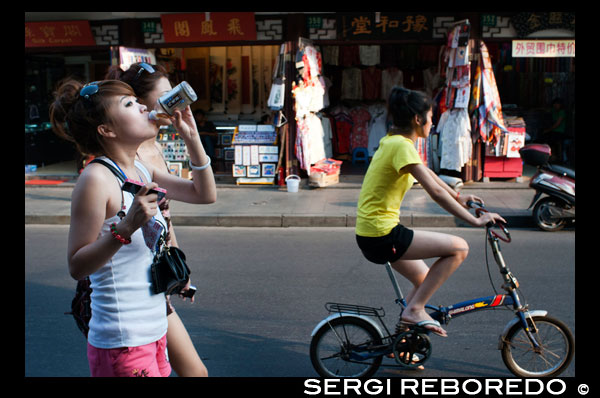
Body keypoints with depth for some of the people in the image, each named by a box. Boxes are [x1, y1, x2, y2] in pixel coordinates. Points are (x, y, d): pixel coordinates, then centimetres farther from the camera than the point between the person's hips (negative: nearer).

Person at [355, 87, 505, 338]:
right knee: (459, 247, -8)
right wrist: (475, 221, -17)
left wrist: (459, 197, 32)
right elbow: (435, 192, -22)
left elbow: (428, 174, 26)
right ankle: (414, 309, -4)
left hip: (370, 235, 10)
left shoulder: (392, 141, 13)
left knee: (424, 280, 24)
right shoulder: (402, 145, -17)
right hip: (383, 235, -10)